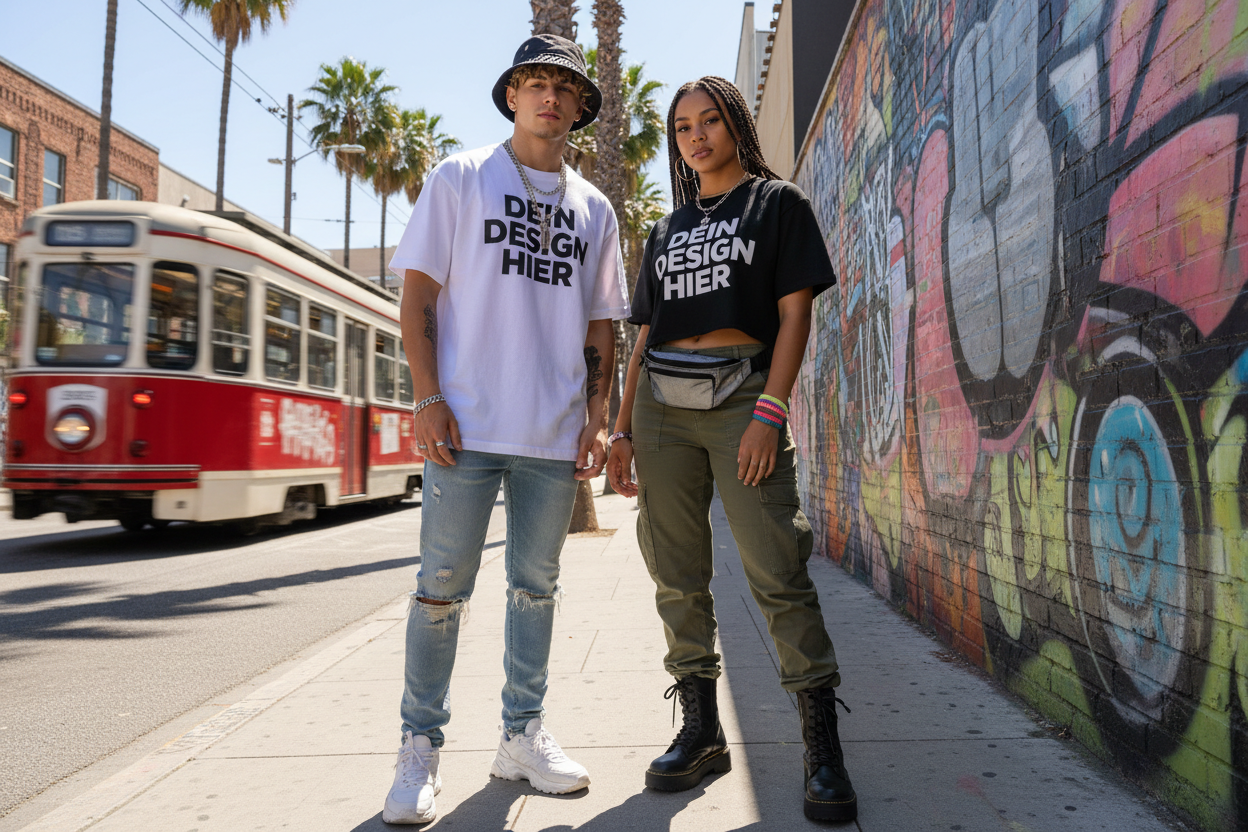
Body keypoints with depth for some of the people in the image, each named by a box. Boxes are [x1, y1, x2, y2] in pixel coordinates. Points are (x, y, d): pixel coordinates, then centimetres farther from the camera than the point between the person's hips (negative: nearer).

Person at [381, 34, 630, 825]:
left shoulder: (594, 208, 16)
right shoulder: (461, 177, 6)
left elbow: (600, 325, 15)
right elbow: (418, 292, 0)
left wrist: (597, 419, 5)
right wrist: (428, 398, -10)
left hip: (555, 433, 4)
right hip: (467, 422, -3)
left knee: (537, 586, 10)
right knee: (443, 587, 0)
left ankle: (524, 734, 24)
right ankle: (421, 745, 15)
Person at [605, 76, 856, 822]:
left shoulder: (777, 202, 10)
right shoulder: (668, 229, 22)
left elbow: (795, 314, -1)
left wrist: (769, 411, -13)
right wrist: (624, 428, 11)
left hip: (741, 395, -4)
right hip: (663, 406, 5)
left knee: (777, 574, -10)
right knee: (678, 578, 4)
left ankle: (824, 750, -1)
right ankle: (701, 733, 16)